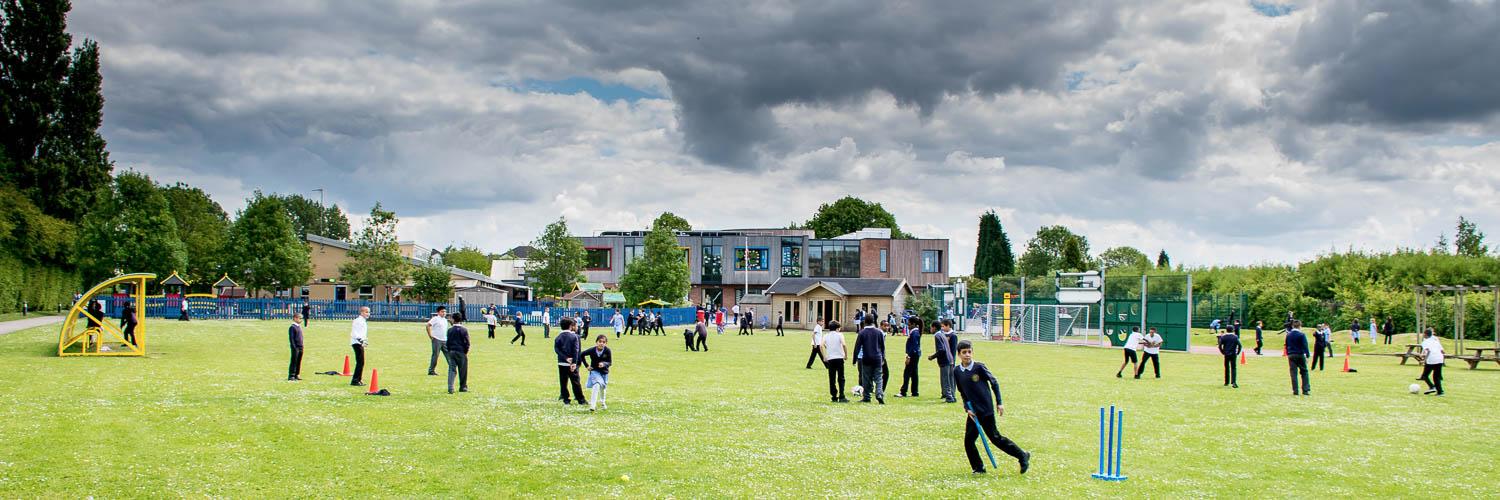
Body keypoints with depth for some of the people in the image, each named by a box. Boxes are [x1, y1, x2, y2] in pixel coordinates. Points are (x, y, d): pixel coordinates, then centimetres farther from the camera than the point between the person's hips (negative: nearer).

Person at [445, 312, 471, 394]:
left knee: (451, 370, 2)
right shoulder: (464, 330, -6)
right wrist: (466, 352, 2)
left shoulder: (450, 330, 2)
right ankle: (463, 387, 19)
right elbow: (467, 342, -7)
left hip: (451, 351, 2)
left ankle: (450, 388, -10)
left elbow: (447, 341, 7)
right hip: (461, 352, -2)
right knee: (463, 371, 10)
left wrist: (449, 351, 14)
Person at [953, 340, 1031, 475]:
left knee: (995, 438, -1)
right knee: (968, 441, 1)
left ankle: (1023, 456, 13)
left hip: (986, 410, -5)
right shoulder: (956, 371, 2)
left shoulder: (979, 367, -11)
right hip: (973, 412, 5)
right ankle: (978, 468, 14)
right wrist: (967, 408, -1)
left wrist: (999, 403, -1)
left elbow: (994, 382, -2)